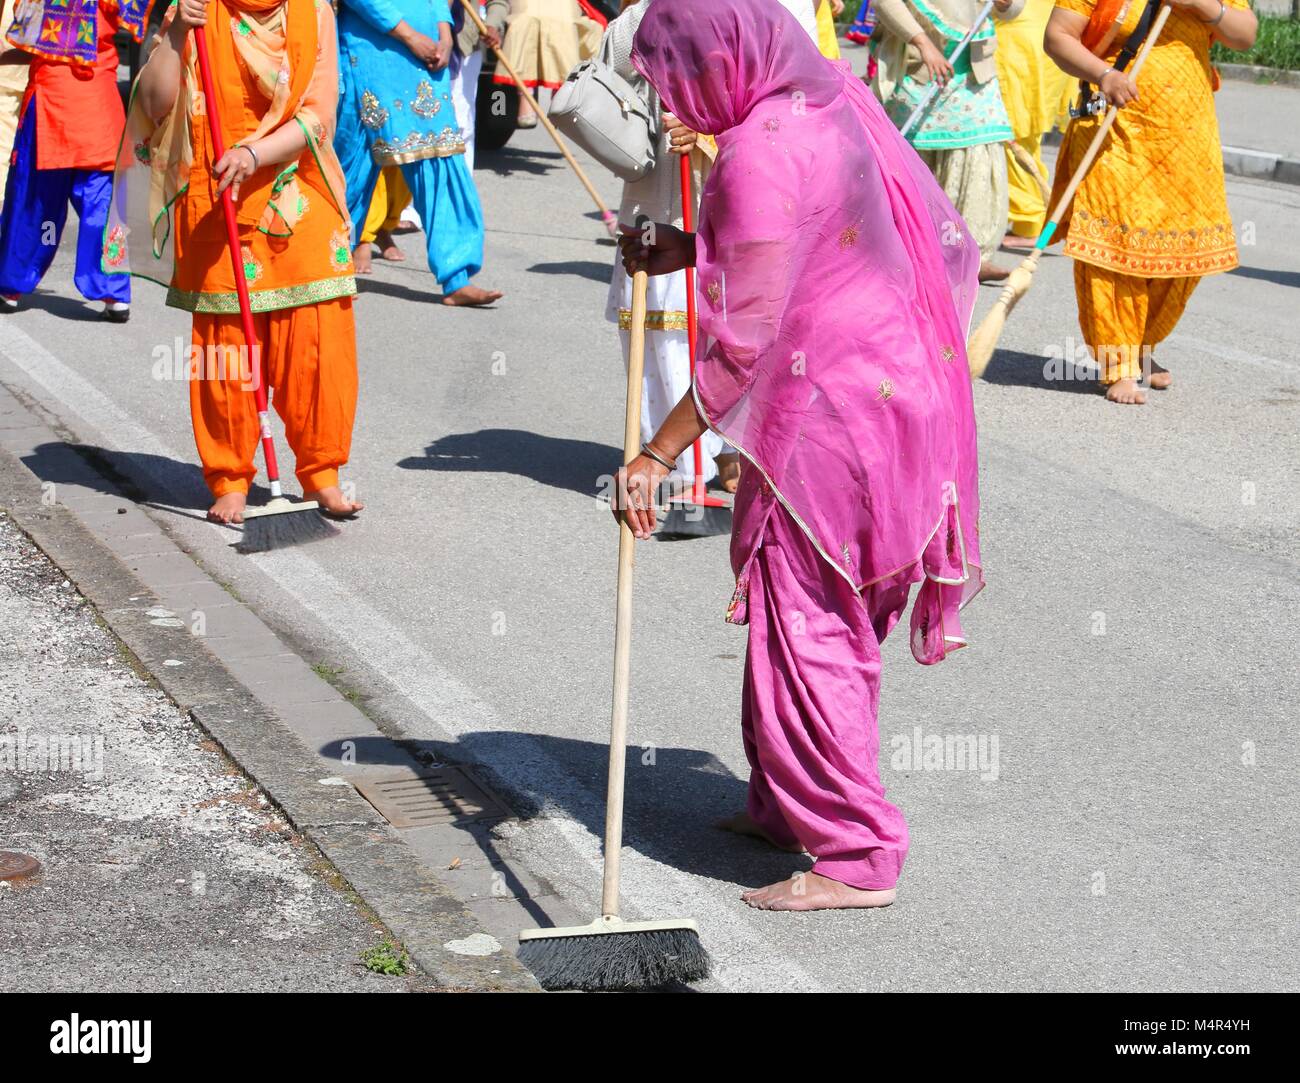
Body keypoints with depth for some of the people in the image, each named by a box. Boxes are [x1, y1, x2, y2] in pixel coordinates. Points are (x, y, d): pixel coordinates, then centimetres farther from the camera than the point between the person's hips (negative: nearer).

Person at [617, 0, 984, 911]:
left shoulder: (761, 154, -21)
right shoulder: (830, 105, 7)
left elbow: (744, 339, -22)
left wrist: (659, 456, -17)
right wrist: (694, 248, 11)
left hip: (828, 416, -10)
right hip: (899, 386, 10)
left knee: (806, 629, -1)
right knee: (832, 620, 18)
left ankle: (856, 856, 5)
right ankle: (786, 806, 30)